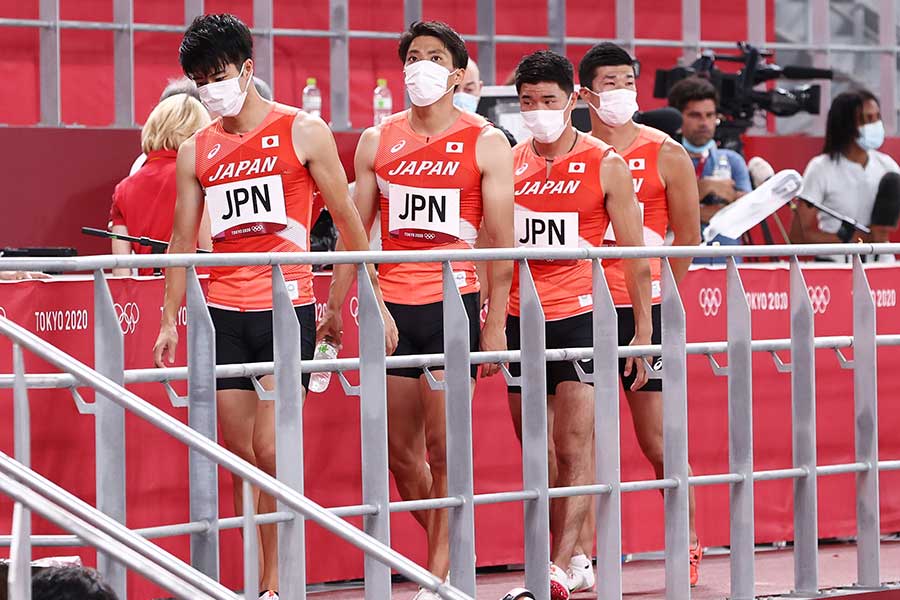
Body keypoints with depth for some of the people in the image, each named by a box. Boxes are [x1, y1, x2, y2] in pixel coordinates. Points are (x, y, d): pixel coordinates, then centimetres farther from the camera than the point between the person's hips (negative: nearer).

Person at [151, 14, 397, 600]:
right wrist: (170, 319, 9)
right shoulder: (195, 151, 10)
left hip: (287, 308, -4)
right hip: (223, 312, 4)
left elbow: (349, 221, 2)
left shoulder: (302, 132, -1)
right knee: (241, 457, 3)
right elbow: (183, 239, 15)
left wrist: (376, 303, 1)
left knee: (271, 449, -12)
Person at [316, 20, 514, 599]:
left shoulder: (486, 144, 0)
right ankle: (446, 549, 23)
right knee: (401, 449, 6)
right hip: (393, 306, 4)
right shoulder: (377, 142, 10)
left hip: (454, 305, -4)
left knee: (443, 447, -6)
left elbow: (502, 240, -2)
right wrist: (336, 307, 8)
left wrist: (496, 324, -8)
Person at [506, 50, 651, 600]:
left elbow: (636, 256, 1)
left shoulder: (605, 164, -2)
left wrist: (643, 333, -1)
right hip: (520, 320, 4)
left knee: (575, 452, -11)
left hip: (580, 316, -4)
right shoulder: (508, 162, 7)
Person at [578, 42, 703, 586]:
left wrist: (656, 295, 1)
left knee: (657, 440, 1)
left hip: (642, 309, -2)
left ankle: (689, 548, 13)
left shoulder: (665, 155, 2)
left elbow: (687, 239, 5)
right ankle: (582, 556, 0)